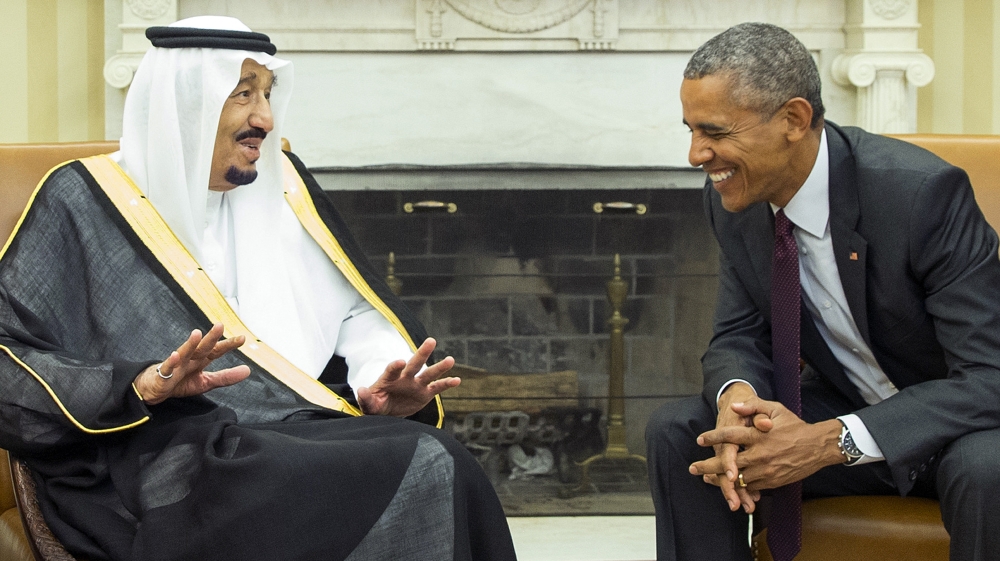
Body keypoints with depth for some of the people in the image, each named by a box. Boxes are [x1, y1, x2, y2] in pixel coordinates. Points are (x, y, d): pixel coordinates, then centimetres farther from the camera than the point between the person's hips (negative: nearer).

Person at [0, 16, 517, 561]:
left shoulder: (279, 183, 20)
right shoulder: (85, 202, 5)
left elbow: (357, 311, 19)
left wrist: (382, 382, -4)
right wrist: (142, 386, -19)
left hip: (303, 430, 5)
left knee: (443, 466, -29)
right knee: (418, 474, -31)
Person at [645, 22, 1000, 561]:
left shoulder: (925, 192, -27)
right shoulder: (734, 198, -8)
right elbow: (739, 335, 1)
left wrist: (830, 441, -38)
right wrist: (738, 395, -26)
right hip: (845, 406, 5)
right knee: (676, 431, -14)